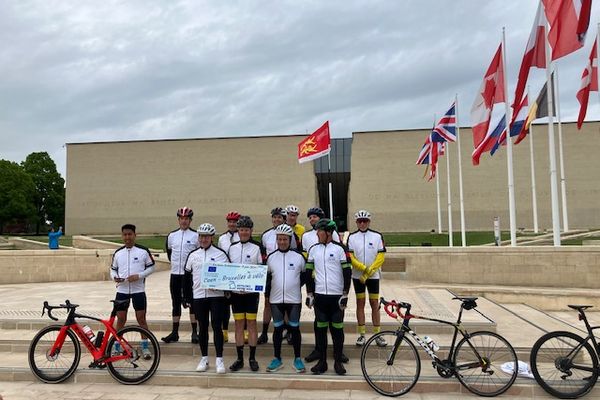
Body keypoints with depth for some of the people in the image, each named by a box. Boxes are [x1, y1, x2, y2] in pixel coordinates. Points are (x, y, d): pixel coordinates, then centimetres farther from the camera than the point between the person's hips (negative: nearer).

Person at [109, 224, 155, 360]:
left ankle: (145, 347, 11)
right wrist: (114, 277, -8)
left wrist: (138, 276, -13)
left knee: (141, 319, 0)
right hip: (122, 290, 3)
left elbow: (151, 267, 1)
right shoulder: (118, 253, 7)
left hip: (138, 290, -3)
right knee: (120, 319, 8)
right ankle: (116, 347, 21)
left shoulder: (143, 251, -3)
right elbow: (113, 269, 15)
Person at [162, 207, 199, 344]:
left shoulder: (196, 235, -4)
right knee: (176, 303, 10)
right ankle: (174, 332, 18)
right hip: (175, 274, 4)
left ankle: (194, 332, 7)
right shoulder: (172, 235, 9)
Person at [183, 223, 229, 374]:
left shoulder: (220, 254, 0)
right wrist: (187, 297, 9)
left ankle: (219, 359, 4)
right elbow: (187, 277, 13)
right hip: (198, 296, 3)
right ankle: (204, 358, 22)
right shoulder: (193, 255, 8)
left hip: (216, 295, -3)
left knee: (216, 326, -3)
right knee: (202, 327, 11)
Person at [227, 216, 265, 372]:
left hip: (251, 291, -3)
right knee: (238, 324, 7)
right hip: (235, 291, 3)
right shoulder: (232, 247, 10)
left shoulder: (258, 247, -2)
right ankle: (239, 359, 15)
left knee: (251, 323, 1)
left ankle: (252, 358, 11)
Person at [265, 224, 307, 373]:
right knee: (278, 329, 9)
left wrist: (295, 286, 0)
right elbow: (267, 277, 11)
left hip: (294, 299, -1)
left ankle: (297, 359, 18)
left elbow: (305, 275, 7)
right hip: (276, 299, 2)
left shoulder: (298, 256, -3)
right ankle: (277, 359, 21)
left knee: (294, 328, 6)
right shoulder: (271, 257, 3)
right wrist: (267, 293, 5)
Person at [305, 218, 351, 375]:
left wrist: (345, 295, -7)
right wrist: (309, 294, 7)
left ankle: (338, 361, 16)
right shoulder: (313, 249, 7)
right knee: (321, 328, 7)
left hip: (336, 296, -3)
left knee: (337, 329, 4)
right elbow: (308, 272, 11)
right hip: (319, 295, 3)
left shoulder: (339, 248, -4)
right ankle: (322, 361, 18)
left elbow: (347, 272, -4)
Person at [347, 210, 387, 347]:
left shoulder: (377, 236, -3)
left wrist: (369, 272, -13)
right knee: (360, 303, 6)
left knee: (374, 304, 4)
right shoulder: (352, 237, -1)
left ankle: (377, 334, 12)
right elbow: (350, 257, -6)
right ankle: (361, 335, 14)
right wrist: (364, 268, -17)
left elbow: (381, 257, -7)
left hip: (373, 275, 0)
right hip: (357, 276, 1)